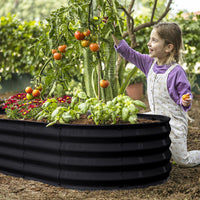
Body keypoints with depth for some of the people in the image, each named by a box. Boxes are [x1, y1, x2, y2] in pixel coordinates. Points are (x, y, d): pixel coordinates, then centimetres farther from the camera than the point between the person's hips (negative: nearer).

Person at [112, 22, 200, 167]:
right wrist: (114, 32, -8)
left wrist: (185, 101, -37)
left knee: (183, 161, -1)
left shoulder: (176, 71, -21)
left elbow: (186, 94, -14)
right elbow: (129, 53, 0)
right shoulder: (150, 63, -2)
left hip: (174, 122, -6)